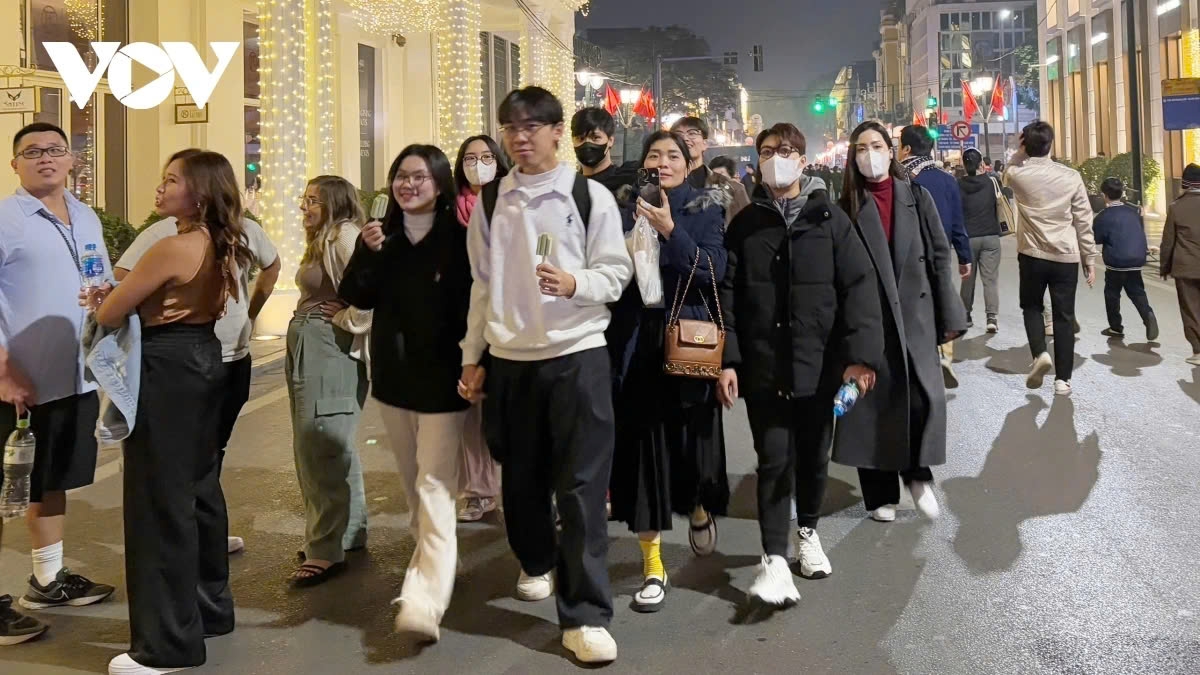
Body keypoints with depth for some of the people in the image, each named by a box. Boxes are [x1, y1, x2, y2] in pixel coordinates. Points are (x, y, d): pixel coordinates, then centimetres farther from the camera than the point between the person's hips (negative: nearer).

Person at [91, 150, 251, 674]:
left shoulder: (173, 248, -20)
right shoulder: (220, 245, 6)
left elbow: (109, 316, -12)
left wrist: (100, 303, 11)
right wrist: (119, 296, 5)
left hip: (167, 369, -9)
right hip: (203, 360, 9)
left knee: (160, 497, -2)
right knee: (199, 485, 18)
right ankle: (210, 606, 30)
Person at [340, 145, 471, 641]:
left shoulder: (458, 238, -8)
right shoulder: (383, 235, 5)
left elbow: (472, 304, -7)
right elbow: (356, 297, -3)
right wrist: (369, 253, -18)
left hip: (441, 378, -6)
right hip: (393, 375, 6)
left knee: (434, 487, -10)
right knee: (412, 483, 18)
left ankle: (425, 600, -16)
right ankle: (430, 559, 38)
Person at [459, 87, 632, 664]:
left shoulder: (591, 196, -2)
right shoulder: (490, 203, 7)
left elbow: (616, 272, -1)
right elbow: (482, 285, 11)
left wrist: (574, 283, -22)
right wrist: (472, 357, 10)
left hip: (577, 354, -3)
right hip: (509, 358, 4)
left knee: (581, 484, -4)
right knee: (520, 477, 14)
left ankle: (584, 615, 2)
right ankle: (537, 563, 41)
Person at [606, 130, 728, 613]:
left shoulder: (706, 210, 4)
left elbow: (714, 271, -10)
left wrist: (670, 231, -19)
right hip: (636, 343, 1)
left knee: (692, 438, 2)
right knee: (641, 444, 0)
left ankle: (699, 508, 38)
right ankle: (652, 564, 10)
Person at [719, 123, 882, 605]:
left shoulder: (829, 218, 1)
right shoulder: (745, 224, 5)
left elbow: (859, 287, -5)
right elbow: (727, 294, 2)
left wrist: (860, 353, -15)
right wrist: (727, 359, -6)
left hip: (819, 362, 1)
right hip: (763, 364, 0)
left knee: (813, 454, 14)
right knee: (774, 458, -3)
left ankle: (808, 531, 36)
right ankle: (774, 558, 3)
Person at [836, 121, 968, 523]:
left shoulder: (917, 197, 4)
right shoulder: (848, 206, 1)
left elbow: (939, 255, 3)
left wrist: (949, 315, 0)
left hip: (914, 310, 1)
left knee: (927, 396, -9)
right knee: (876, 402, 3)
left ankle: (918, 473, 17)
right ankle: (880, 493, 16)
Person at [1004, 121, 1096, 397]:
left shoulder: (1018, 174, -6)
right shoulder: (1071, 176, -5)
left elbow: (1007, 175, 23)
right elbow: (1083, 222, -1)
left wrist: (1020, 152, 13)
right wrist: (1090, 260, 6)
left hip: (1032, 255, 0)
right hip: (1067, 257, 0)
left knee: (1031, 307, 20)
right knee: (1064, 317, 7)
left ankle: (1040, 354, -3)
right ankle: (1063, 379, 8)